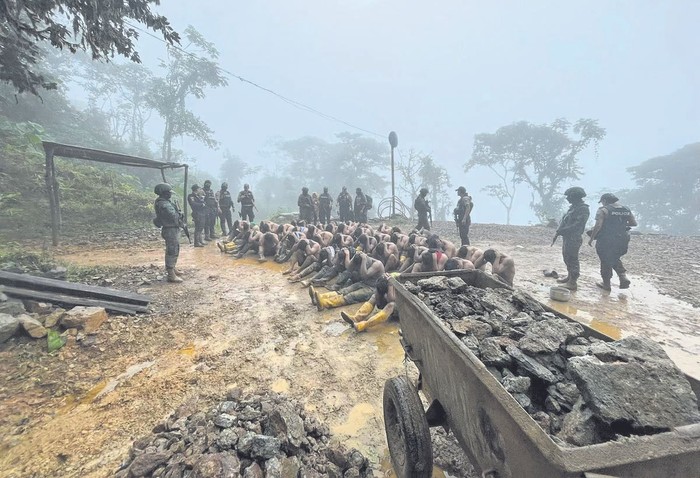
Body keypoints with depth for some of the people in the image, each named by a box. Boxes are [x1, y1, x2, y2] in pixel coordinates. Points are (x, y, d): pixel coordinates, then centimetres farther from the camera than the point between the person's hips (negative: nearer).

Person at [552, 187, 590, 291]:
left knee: (572, 260, -4)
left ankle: (573, 283, 2)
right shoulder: (573, 207, 15)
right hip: (566, 237, 9)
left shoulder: (583, 209, -14)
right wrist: (558, 232, 5)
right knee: (567, 258, 18)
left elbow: (578, 225, -23)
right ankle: (569, 276, 33)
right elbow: (564, 220, 16)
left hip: (574, 239, -9)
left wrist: (561, 231, -21)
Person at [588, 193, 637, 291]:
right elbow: (634, 223, 13)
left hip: (606, 241, -6)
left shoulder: (603, 210, -12)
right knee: (615, 259, 26)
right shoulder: (626, 209, 8)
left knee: (606, 262, 7)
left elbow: (598, 226, -20)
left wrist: (591, 239, -12)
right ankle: (623, 276, 9)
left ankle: (606, 284, 17)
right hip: (622, 240, 6)